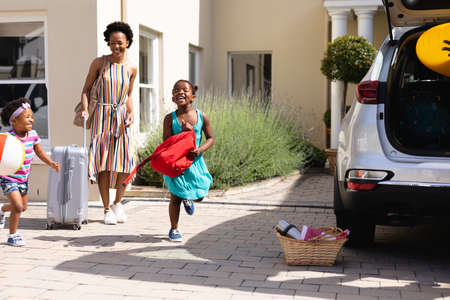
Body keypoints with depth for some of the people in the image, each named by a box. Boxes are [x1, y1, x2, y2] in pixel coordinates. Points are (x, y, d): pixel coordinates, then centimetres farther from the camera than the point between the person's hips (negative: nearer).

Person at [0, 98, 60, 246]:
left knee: (23, 206, 19)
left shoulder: (33, 134, -5)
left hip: (23, 177, 7)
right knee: (18, 206, -16)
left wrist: (51, 163, -7)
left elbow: (40, 152, 7)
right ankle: (12, 235, 5)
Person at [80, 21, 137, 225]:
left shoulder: (131, 68, 5)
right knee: (103, 161, -4)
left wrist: (131, 113, -1)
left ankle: (118, 203, 14)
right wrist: (85, 109, -9)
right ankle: (107, 209, 6)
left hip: (121, 116, 2)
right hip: (102, 115, -2)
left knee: (125, 159, -6)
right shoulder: (99, 63, -2)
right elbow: (86, 88, 5)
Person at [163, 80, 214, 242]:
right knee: (175, 197, 3)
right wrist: (183, 132, -23)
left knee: (200, 194, 1)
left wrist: (200, 149, -15)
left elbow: (210, 138, 4)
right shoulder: (170, 118, -8)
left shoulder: (201, 117, -3)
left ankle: (188, 198, 40)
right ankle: (174, 229, 23)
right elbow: (166, 142, -11)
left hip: (194, 160, 2)